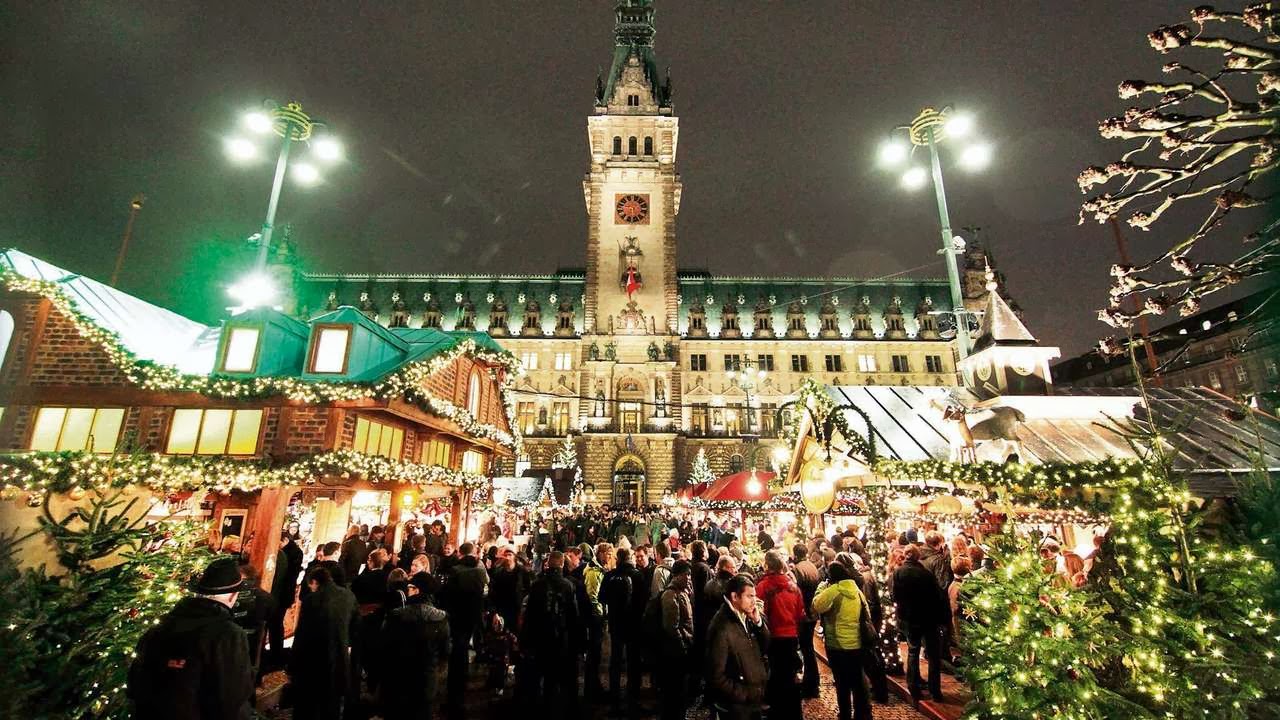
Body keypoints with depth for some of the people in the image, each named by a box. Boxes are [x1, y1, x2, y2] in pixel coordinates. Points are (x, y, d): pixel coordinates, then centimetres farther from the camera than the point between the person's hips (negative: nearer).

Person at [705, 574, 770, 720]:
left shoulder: (746, 618, 0)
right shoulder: (722, 628, -24)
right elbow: (716, 676, -22)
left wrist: (758, 622, -11)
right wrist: (746, 695, -16)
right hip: (736, 706, -7)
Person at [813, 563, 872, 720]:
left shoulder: (833, 590, -18)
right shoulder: (856, 589, 2)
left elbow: (816, 606, -16)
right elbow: (865, 614, 10)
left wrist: (823, 589, -6)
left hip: (837, 645, -5)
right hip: (857, 643, 5)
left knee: (842, 684, 9)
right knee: (858, 682, 17)